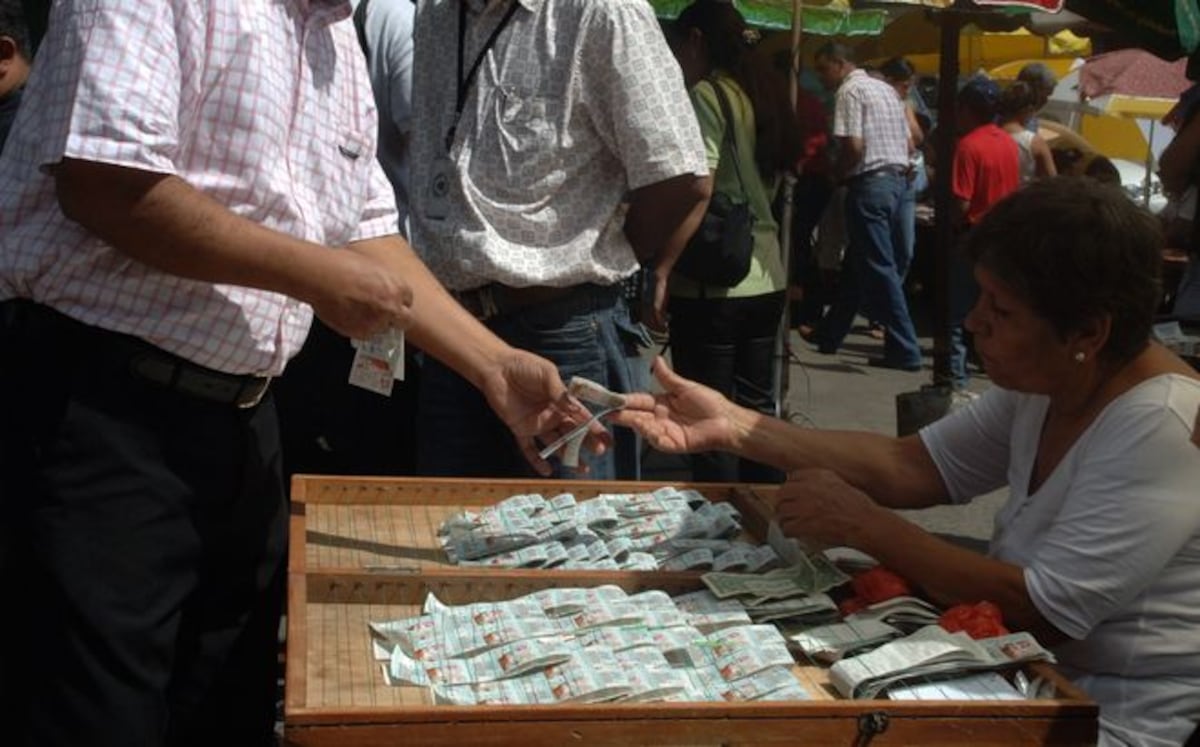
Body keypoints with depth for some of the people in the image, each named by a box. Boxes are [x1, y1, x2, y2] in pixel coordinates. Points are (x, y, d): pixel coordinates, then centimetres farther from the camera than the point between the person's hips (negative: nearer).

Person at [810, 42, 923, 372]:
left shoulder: (850, 91, -9)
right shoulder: (885, 89, 18)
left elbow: (853, 146, -18)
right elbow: (908, 144, 17)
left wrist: (836, 175, -3)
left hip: (869, 184, -9)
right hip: (897, 179, 9)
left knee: (879, 268, -6)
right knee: (855, 263, 17)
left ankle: (904, 350, -6)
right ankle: (829, 336, 28)